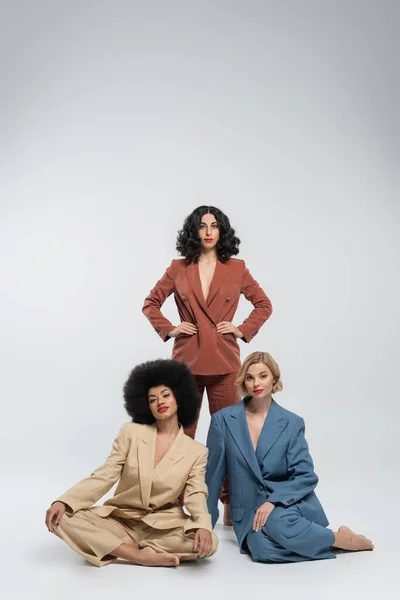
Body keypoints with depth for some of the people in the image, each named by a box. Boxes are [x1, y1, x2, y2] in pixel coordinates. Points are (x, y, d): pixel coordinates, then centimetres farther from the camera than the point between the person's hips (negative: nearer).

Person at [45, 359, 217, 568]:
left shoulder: (196, 451, -2)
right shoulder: (131, 433, -4)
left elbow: (195, 495, -9)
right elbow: (103, 476, -8)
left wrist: (203, 526, -33)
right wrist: (63, 502, -23)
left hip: (163, 524, 0)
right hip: (120, 519, 0)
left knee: (207, 542, -29)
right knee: (65, 518, -23)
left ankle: (121, 548, -16)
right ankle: (144, 555, -24)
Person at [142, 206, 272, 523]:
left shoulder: (236, 268, 4)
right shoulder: (179, 268, 4)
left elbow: (264, 304, 12)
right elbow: (151, 303, 13)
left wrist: (243, 330, 1)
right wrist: (168, 329, 0)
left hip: (223, 362, 0)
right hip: (186, 360, 1)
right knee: (181, 433, 7)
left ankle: (231, 502, 17)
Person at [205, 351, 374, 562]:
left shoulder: (291, 423, -2)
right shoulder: (223, 420, -3)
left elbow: (306, 476, -6)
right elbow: (213, 474, 3)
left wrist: (273, 501, -20)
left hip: (287, 503, 0)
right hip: (248, 511, 1)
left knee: (277, 524, -35)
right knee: (262, 549, -32)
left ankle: (342, 538, -9)